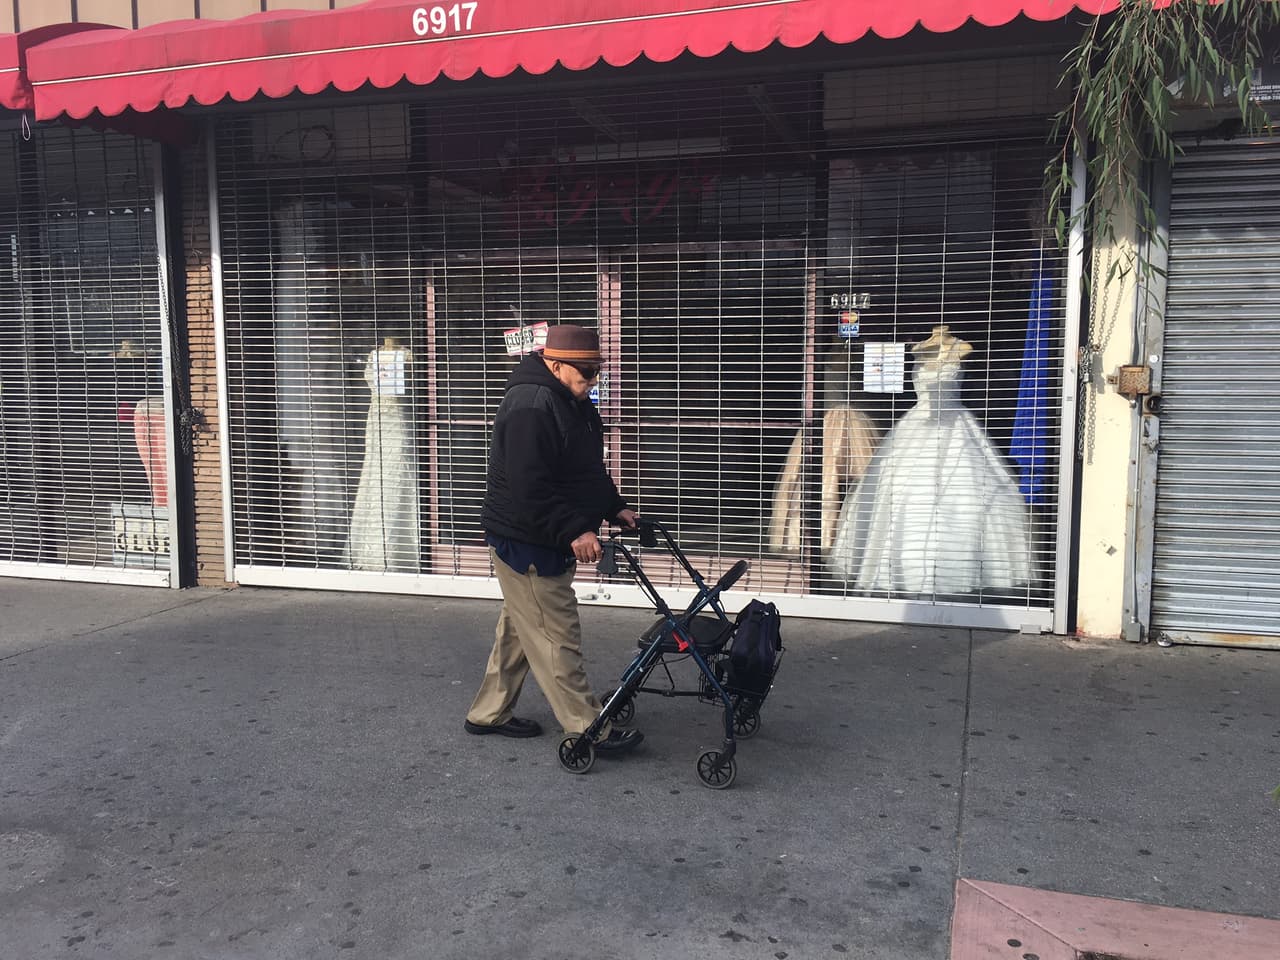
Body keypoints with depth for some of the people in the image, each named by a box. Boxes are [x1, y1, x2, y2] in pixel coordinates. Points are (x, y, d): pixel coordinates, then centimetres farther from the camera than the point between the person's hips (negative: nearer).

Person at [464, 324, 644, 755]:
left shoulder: (572, 400, 11)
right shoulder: (531, 406, -23)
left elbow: (588, 471, 21)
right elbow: (530, 488, -29)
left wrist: (615, 507, 11)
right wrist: (573, 531, -31)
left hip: (546, 541, 11)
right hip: (526, 544, -11)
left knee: (519, 629, 18)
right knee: (556, 637, -4)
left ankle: (488, 713, 31)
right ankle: (589, 730, 3)